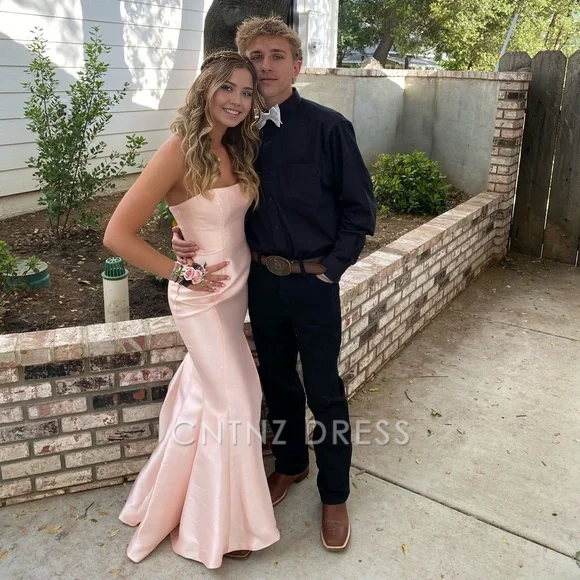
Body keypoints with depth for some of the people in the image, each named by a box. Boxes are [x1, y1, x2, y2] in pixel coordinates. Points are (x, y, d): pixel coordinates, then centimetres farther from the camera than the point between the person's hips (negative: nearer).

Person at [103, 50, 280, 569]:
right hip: (203, 297, -7)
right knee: (234, 403, 2)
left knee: (206, 391, 20)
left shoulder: (237, 150, 4)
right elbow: (118, 234, -23)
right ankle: (224, 527, 26)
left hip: (237, 289, 8)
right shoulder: (180, 152, -20)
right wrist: (182, 273, -18)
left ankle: (182, 498, 45)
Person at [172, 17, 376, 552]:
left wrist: (330, 269, -11)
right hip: (261, 279, 4)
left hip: (313, 282, -4)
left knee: (324, 392, 8)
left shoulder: (328, 127, -10)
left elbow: (360, 210, -6)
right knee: (277, 382, 19)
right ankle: (290, 463, 43)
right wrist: (187, 233, -8)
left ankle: (335, 494, 28)